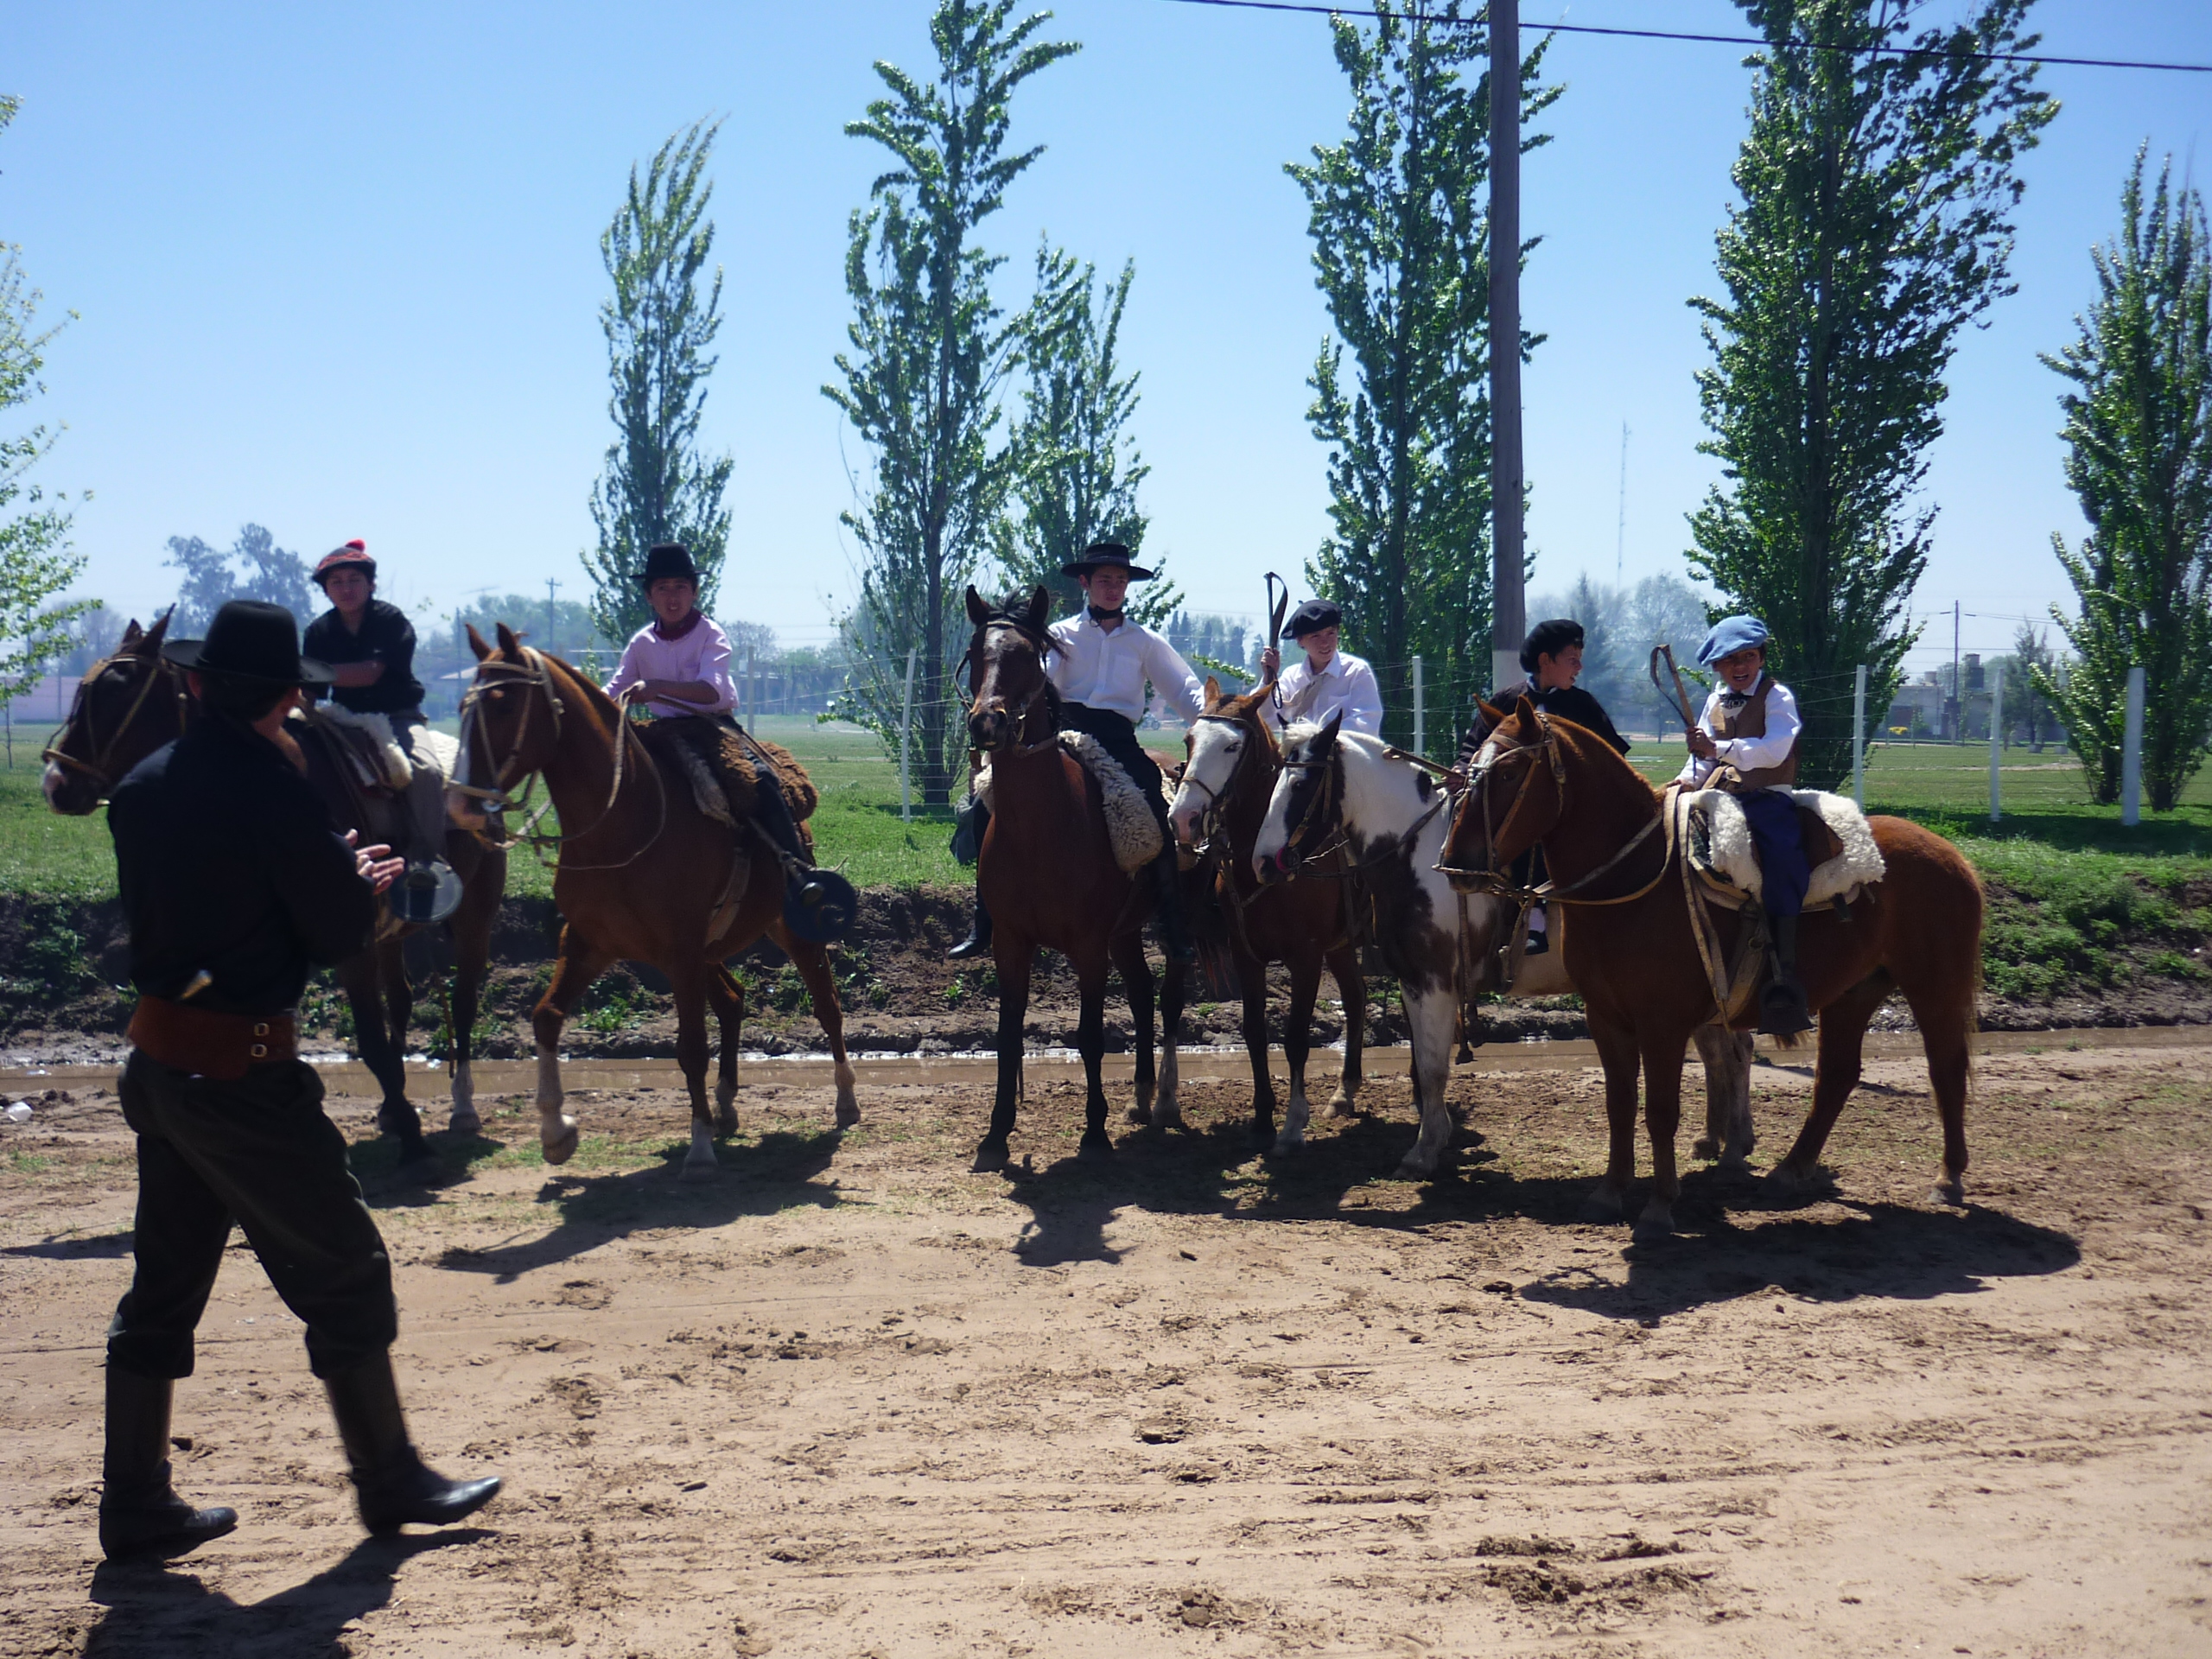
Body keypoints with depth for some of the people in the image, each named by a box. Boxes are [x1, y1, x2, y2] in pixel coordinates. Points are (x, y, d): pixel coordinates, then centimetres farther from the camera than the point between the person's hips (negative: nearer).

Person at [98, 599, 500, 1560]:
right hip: (243, 1075, -8)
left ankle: (135, 1506, 24)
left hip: (156, 1061, 8)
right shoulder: (269, 788, -18)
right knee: (344, 1274, 6)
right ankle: (391, 1483, 17)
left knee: (164, 1284, 17)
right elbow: (339, 931, -13)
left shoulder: (143, 788, 6)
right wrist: (361, 880, 9)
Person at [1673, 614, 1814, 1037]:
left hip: (1767, 798, -7)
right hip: (1719, 796, 7)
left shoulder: (1777, 697, -1)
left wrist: (1718, 749, -29)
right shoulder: (1715, 702, 20)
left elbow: (1774, 749, -18)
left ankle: (1784, 982, -36)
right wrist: (1688, 779, 2)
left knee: (1781, 855, -33)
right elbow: (1703, 758, 24)